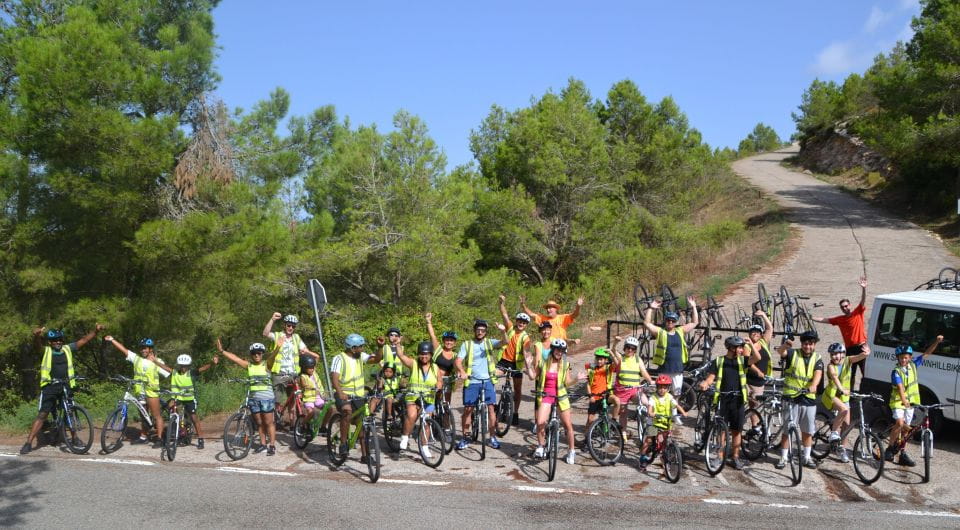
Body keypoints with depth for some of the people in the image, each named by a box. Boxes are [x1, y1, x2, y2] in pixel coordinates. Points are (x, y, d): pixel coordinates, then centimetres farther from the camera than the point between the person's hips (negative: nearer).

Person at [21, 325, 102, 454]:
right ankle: (28, 443, 0)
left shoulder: (68, 349, 9)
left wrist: (95, 331, -6)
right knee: (42, 414, -4)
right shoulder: (45, 351, 0)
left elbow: (84, 340, 8)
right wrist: (37, 336, -44)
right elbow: (37, 346, -21)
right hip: (50, 387, -3)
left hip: (66, 386, 3)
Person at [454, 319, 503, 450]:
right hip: (471, 382, 0)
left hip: (488, 381, 0)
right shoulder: (466, 344, 5)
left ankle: (493, 437, 8)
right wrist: (462, 371, -24)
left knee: (491, 408, -3)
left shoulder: (490, 342, 7)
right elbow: (458, 361, -5)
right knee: (467, 409, 2)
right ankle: (465, 438, 12)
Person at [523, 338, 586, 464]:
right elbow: (533, 376, 5)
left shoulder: (565, 364, 1)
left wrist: (577, 378, -11)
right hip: (546, 396, 0)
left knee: (568, 425, 3)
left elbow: (567, 382, 4)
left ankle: (572, 451, 20)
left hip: (560, 396, 1)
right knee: (540, 423, -16)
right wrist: (528, 364, -7)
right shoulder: (543, 363, 0)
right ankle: (540, 447, 8)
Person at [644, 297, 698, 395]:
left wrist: (693, 307, 6)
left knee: (677, 393, 8)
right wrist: (650, 309, -12)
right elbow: (646, 323, -8)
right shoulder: (660, 332, 1)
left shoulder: (680, 331, 9)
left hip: (678, 370, 3)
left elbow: (694, 322, 13)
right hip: (664, 370, -3)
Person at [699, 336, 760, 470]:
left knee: (736, 430, 7)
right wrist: (704, 384, -23)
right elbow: (710, 378, -3)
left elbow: (757, 358, -11)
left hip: (738, 400, 1)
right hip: (722, 400, -1)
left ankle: (736, 457, 17)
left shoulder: (742, 360, 6)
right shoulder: (719, 361, 2)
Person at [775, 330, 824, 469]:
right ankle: (783, 458, 10)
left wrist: (813, 385, -34)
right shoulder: (793, 354, -2)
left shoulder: (817, 360, 4)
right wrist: (785, 345, -47)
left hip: (809, 399, 2)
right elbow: (780, 351, -23)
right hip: (791, 398, -2)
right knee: (787, 430, 1)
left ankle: (807, 457, 27)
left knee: (807, 431, 12)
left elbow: (818, 374, -13)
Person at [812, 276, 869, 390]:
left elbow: (863, 301, -15)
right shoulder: (840, 319, 9)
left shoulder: (858, 313, -1)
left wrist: (863, 288, -31)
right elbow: (824, 320, 13)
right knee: (850, 374, 12)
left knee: (866, 373, -6)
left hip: (861, 348, -4)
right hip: (850, 349, 4)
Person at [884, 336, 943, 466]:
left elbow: (927, 353, 6)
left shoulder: (913, 365, 2)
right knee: (900, 423, -21)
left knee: (905, 428, 8)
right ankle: (889, 449, -7)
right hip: (898, 401, -5)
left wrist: (937, 341, -5)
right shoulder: (896, 372, -14)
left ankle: (903, 455, 14)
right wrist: (904, 400, -43)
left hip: (910, 402, 5)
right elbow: (900, 387, -28)